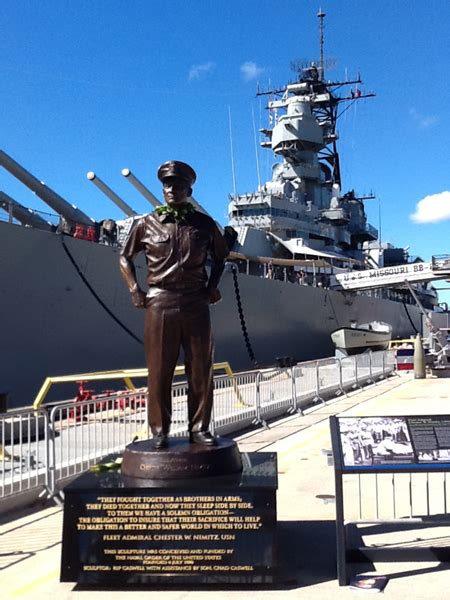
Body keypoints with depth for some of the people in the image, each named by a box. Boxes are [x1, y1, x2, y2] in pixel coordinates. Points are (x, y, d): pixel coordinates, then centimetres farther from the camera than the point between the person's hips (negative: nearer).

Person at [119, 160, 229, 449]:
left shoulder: (204, 224, 10)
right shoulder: (147, 224, 7)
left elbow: (220, 256, 24)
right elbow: (126, 257, 16)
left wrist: (213, 285, 10)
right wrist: (135, 289, 4)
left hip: (196, 303, 2)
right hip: (160, 303, -1)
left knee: (201, 369, 3)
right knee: (159, 370, 0)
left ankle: (200, 428, 13)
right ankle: (160, 430, 9)